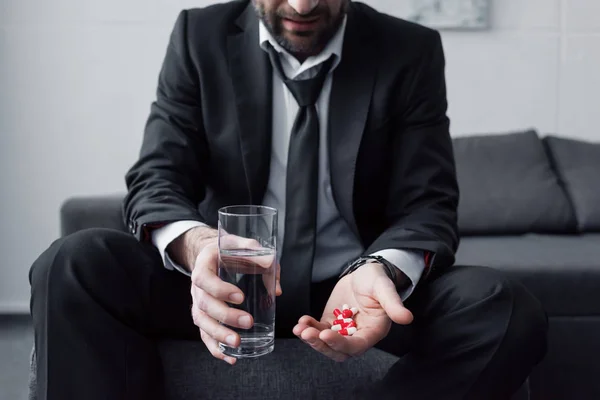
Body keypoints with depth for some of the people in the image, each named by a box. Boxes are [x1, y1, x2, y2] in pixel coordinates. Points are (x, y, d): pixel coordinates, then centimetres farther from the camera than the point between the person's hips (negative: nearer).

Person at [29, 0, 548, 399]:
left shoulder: (412, 54, -2)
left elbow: (427, 205, -5)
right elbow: (157, 180, -6)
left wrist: (380, 272, -30)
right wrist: (197, 246, -31)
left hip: (355, 284, 0)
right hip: (231, 286, 0)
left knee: (509, 312, -28)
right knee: (74, 265, -26)